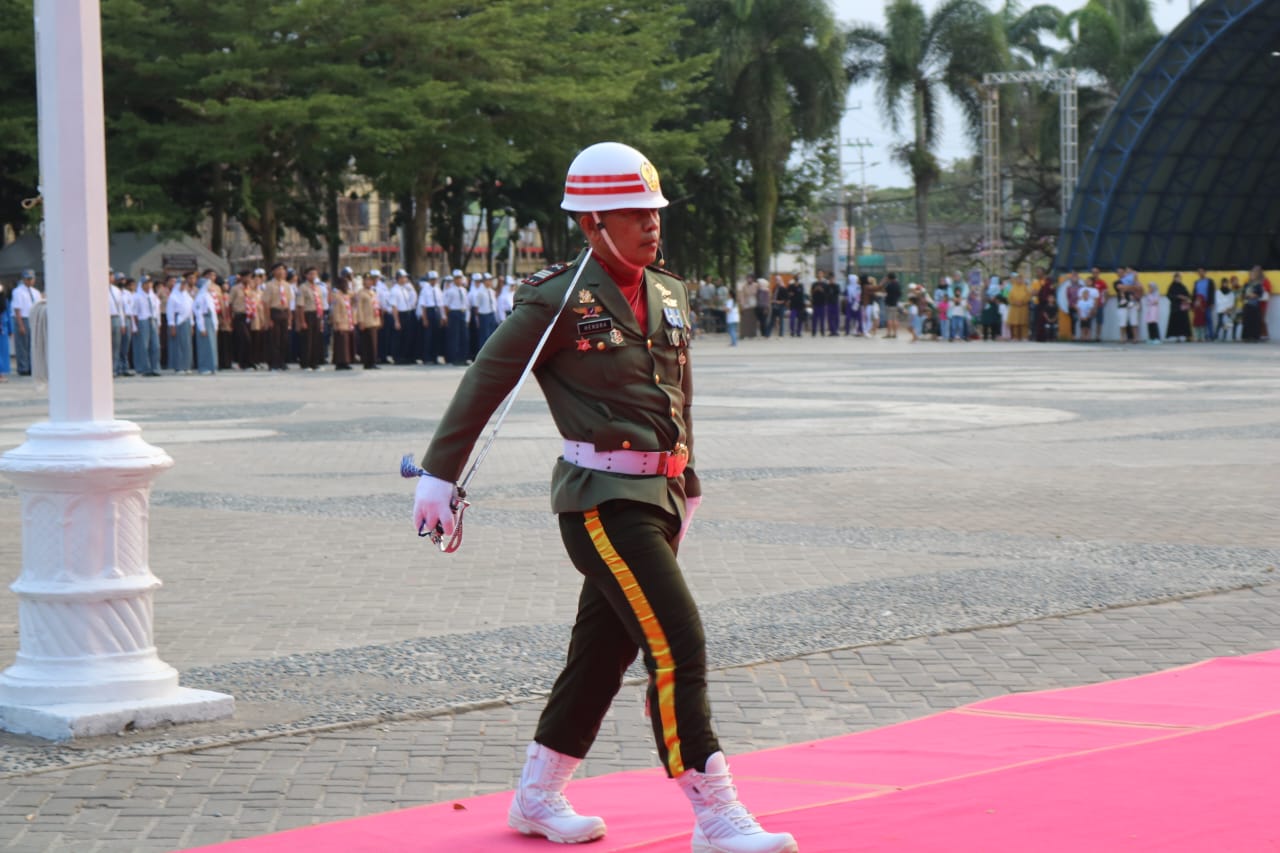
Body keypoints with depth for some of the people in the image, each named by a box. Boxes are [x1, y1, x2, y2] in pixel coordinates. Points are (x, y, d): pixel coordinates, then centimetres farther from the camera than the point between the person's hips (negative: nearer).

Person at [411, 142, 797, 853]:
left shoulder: (671, 297, 13)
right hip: (601, 498, -8)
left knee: (604, 650, 14)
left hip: (656, 496, 8)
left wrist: (687, 485, 25)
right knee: (679, 644, -13)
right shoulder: (560, 300, -9)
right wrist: (439, 475, -4)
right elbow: (483, 384, -4)